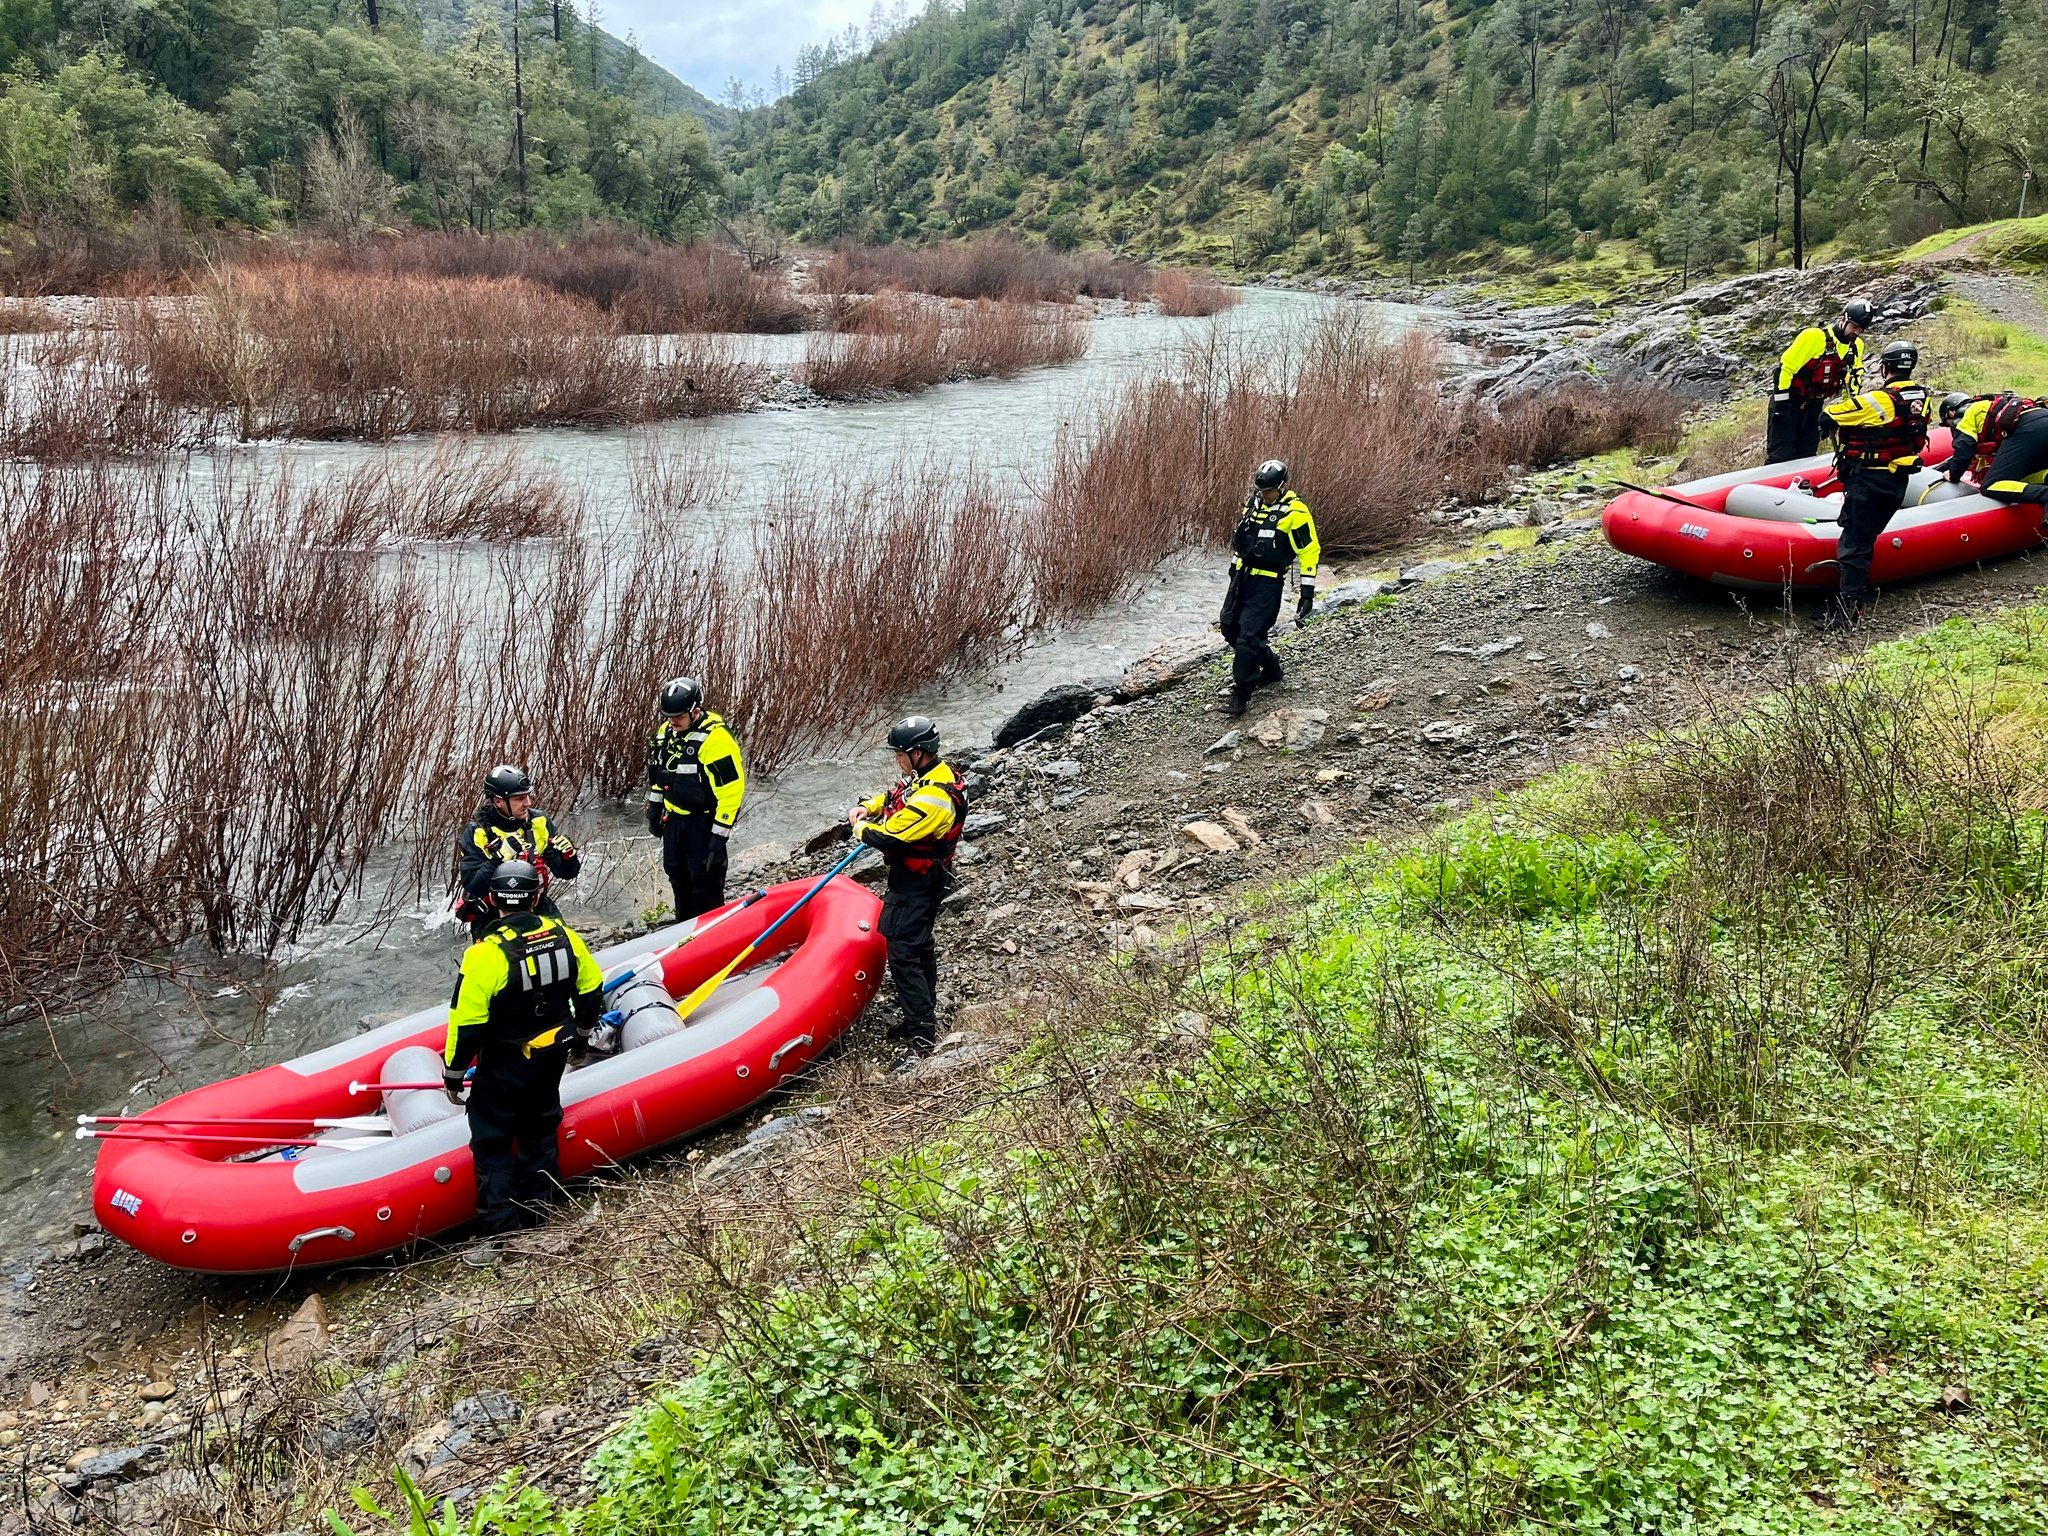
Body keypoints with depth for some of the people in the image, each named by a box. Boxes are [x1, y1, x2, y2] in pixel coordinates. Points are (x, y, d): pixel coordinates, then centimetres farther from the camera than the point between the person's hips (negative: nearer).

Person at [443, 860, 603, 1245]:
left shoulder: (485, 954, -25)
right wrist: (581, 1033, 21)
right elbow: (591, 990, 3)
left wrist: (453, 1073, -5)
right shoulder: (564, 936, -10)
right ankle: (537, 1207, 35)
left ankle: (501, 1225, 11)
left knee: (491, 1141, 9)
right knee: (540, 1127, 23)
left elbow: (467, 1024, -20)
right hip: (554, 1054, 5)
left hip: (505, 1066, -5)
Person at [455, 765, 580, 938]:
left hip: (536, 905, 2)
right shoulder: (476, 832, -10)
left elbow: (566, 872, 3)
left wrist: (568, 854, -18)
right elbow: (473, 886, -18)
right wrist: (501, 857, -30)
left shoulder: (539, 821, -1)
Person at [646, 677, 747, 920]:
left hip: (704, 822, -8)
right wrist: (654, 811, 20)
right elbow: (658, 775, 18)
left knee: (705, 882, -3)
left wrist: (720, 835, -22)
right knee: (677, 875, 20)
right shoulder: (667, 731, 2)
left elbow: (732, 790, -23)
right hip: (674, 818, 8)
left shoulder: (715, 740, -25)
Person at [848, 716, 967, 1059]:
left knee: (902, 954, -10)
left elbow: (887, 837, -29)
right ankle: (924, 1019, 34)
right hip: (921, 878, 11)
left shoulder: (931, 799, -30)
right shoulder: (934, 773, 2)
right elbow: (892, 794, 20)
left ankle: (922, 1037, -10)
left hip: (916, 885, -11)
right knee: (921, 946, 20)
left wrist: (861, 828, -9)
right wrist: (866, 808, 2)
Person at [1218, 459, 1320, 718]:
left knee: (1249, 635, -12)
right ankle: (1270, 667, 29)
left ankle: (1241, 693, -3)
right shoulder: (1253, 502, 6)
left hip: (1268, 582, -8)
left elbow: (1309, 551, -11)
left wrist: (1307, 592, -13)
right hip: (1242, 574, 8)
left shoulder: (1295, 511, -14)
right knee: (1229, 626, 12)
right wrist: (1234, 567, 26)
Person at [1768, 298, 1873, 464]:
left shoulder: (1857, 346, 2)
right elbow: (1786, 367, -19)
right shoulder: (1815, 336, -20)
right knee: (1781, 455, -11)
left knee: (1806, 455, 7)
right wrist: (1781, 403, -18)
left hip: (1814, 405, 7)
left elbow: (1854, 375, 18)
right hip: (1789, 400, -7)